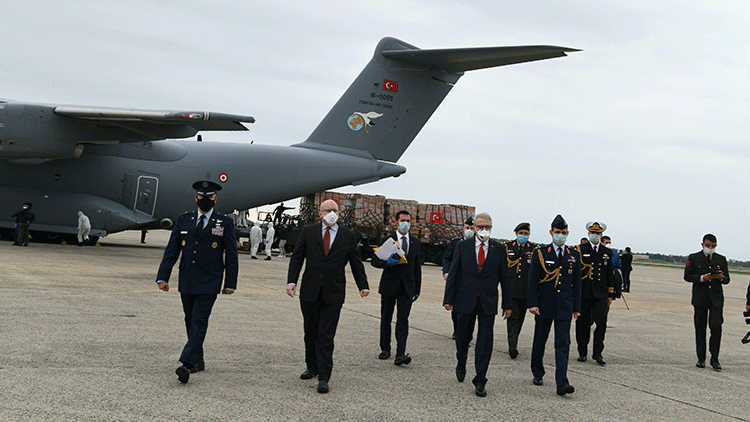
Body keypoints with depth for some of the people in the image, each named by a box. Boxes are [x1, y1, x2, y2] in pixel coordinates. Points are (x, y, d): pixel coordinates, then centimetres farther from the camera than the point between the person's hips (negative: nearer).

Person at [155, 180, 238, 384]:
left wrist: (230, 283, 1)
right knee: (190, 322, 12)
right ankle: (198, 360, 24)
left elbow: (231, 256, 4)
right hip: (186, 282, 4)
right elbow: (171, 250, 9)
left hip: (209, 283, -4)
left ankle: (187, 364, -18)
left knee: (199, 323, -12)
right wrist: (163, 277, 2)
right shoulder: (183, 220, 9)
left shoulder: (225, 223, 2)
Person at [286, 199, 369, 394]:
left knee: (326, 336, -6)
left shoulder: (348, 235, 5)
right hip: (310, 292, 2)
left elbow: (356, 262, 9)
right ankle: (312, 367, 31)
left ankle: (323, 378, -4)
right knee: (311, 332, 13)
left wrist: (363, 285, 2)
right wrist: (291, 281, -6)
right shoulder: (308, 231, 5)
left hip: (333, 294, -2)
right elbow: (297, 258, 4)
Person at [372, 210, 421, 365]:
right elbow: (374, 261, 0)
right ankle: (385, 349, 26)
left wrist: (417, 289, 10)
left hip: (407, 287, 1)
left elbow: (417, 267, 13)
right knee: (386, 319, 9)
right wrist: (387, 263, -21)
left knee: (403, 320, -9)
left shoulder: (416, 243, 10)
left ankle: (400, 355, -16)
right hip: (389, 286, -1)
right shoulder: (386, 240, 1)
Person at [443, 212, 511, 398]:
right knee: (463, 337, 10)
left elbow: (503, 278, 7)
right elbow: (453, 274, 1)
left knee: (485, 342, -1)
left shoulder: (499, 249, 3)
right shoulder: (463, 246, 2)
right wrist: (449, 299, -5)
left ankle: (480, 382, 5)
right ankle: (461, 363, 41)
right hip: (466, 300, 0)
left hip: (488, 302, 0)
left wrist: (507, 304, 6)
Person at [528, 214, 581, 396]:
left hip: (564, 307, 1)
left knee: (563, 344, -7)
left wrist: (576, 307, 8)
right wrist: (532, 303, -12)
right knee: (540, 341, 11)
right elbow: (532, 280, -4)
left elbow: (577, 283, 11)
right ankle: (538, 374, 31)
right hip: (544, 306, -1)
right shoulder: (540, 253, -1)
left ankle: (562, 383, -11)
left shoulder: (574, 256, 8)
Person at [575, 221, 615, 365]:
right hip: (583, 293, -2)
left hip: (601, 294, 2)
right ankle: (582, 352, 16)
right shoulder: (579, 250, 2)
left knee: (601, 323, -4)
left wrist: (610, 294, 11)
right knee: (583, 324, 4)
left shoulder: (607, 252, 12)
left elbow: (610, 274, 15)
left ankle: (597, 353, 5)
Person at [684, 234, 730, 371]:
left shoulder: (721, 259, 12)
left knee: (716, 328, -10)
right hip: (700, 299, -1)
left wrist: (721, 277, -12)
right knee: (700, 330, 5)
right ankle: (701, 359, 15)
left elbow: (727, 279, 11)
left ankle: (714, 359, -2)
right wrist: (702, 278, -16)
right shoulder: (694, 258, 5)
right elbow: (687, 276, 0)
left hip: (716, 299, 1)